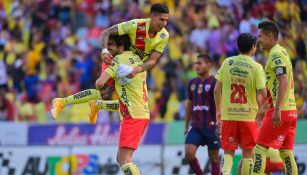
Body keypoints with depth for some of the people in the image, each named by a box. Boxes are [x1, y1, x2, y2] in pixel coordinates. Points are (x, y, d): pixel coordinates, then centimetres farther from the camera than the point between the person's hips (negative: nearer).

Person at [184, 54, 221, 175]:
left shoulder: (214, 83, -7)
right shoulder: (192, 83, 11)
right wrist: (186, 125, 18)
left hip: (211, 126, -5)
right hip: (196, 126, 5)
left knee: (214, 157, 4)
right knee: (189, 153, -12)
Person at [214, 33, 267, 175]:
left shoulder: (227, 62, 1)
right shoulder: (256, 67, -6)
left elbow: (217, 90, 2)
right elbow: (263, 93, -12)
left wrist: (218, 110, 14)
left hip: (228, 115, 2)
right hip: (248, 115, -2)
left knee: (228, 151, 8)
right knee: (247, 152, 9)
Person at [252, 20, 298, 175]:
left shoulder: (276, 54, -10)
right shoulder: (282, 52, 20)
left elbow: (283, 82, -22)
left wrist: (277, 110, -28)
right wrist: (265, 108, 32)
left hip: (280, 111, -9)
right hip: (291, 111, 9)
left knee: (260, 149, -8)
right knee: (286, 153, 8)